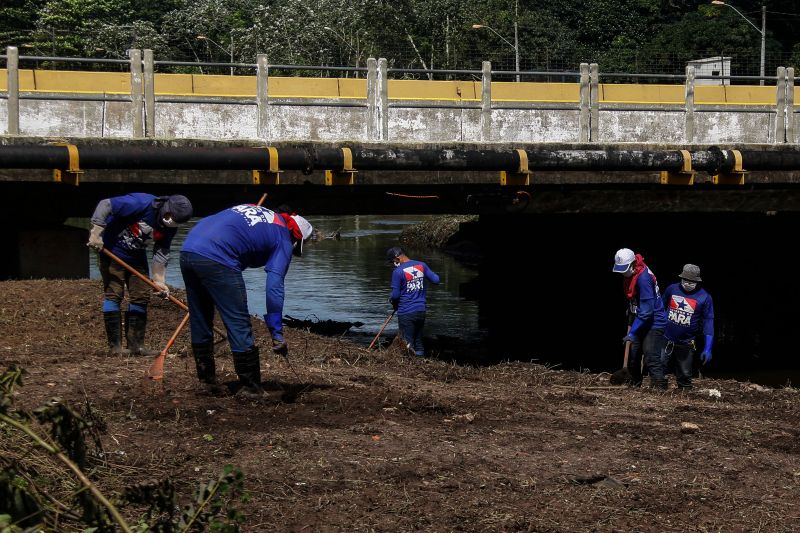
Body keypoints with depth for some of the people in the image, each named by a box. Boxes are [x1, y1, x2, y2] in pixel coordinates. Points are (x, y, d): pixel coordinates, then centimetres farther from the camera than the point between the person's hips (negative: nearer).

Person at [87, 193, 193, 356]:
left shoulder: (170, 226, -8)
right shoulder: (142, 203, -30)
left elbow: (161, 252, -1)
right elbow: (105, 205, -29)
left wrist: (159, 280, -9)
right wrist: (96, 233, -31)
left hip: (137, 257, 7)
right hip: (112, 250, -7)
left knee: (141, 296, 3)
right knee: (113, 294, -9)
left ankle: (136, 344, 8)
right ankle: (115, 345, -6)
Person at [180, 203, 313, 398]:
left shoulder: (251, 208, 29)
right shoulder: (283, 240, 8)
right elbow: (274, 287, -3)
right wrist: (277, 334, -2)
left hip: (187, 250, 8)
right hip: (216, 260, -8)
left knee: (200, 323, 19)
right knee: (239, 325, 3)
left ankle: (207, 382, 28)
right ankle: (250, 388, 7)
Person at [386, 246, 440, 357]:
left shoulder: (398, 272, -14)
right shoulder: (421, 265, 2)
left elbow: (395, 295, -13)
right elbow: (436, 280, 5)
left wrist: (393, 302, 9)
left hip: (406, 313, -6)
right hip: (421, 310, 6)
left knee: (407, 343, 1)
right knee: (419, 342, 16)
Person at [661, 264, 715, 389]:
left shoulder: (705, 297, -5)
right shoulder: (672, 289, -1)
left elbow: (708, 322, -4)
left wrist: (707, 349, -8)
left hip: (686, 345, -1)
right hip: (665, 340, 1)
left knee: (684, 376, 8)